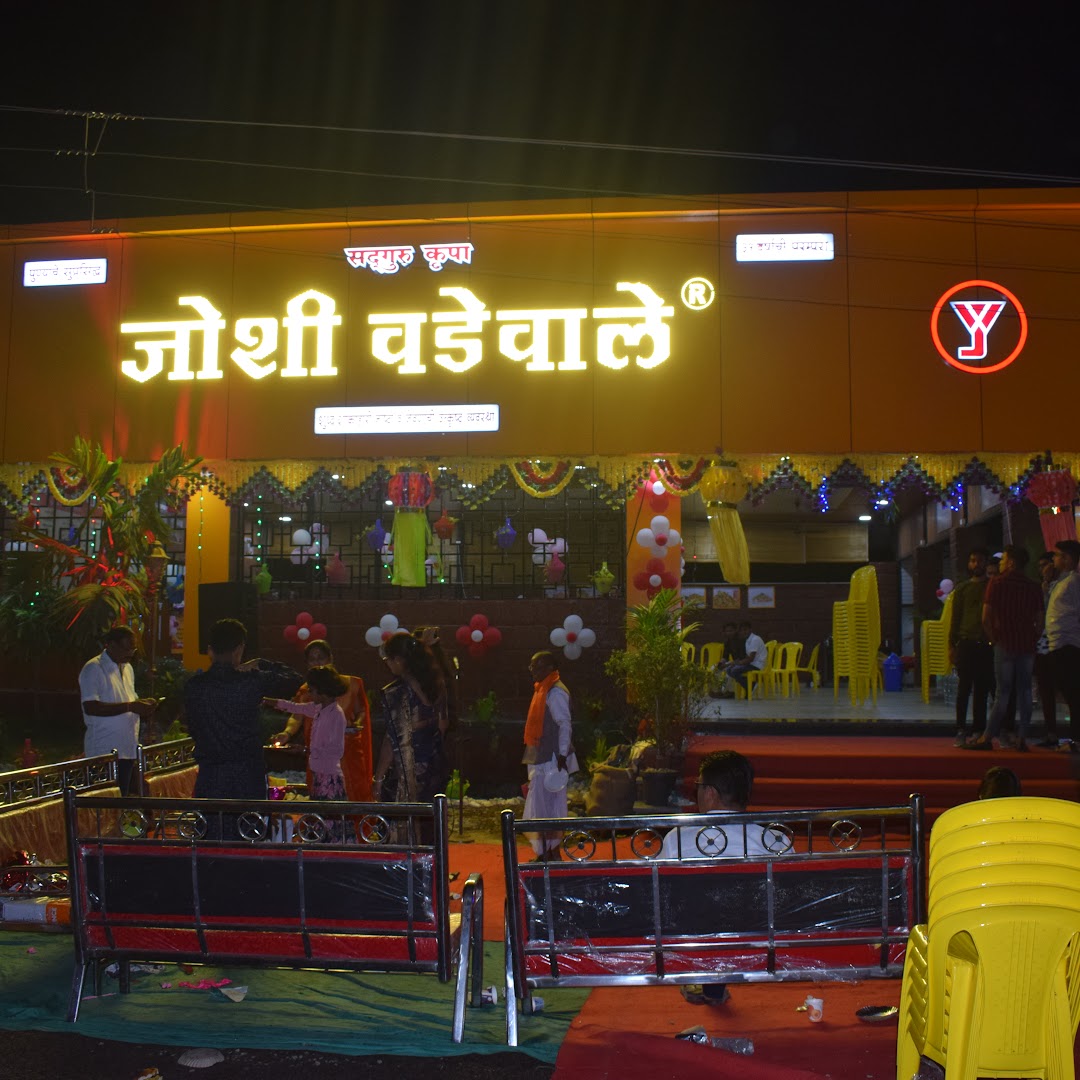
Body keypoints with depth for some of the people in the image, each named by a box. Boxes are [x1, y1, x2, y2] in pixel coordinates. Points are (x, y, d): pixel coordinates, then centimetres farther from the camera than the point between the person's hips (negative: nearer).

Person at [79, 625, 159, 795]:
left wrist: (142, 705, 4)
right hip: (104, 750, -8)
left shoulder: (127, 668, 17)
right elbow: (90, 707, -20)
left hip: (127, 749, 8)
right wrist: (130, 706, -23)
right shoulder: (93, 669, -9)